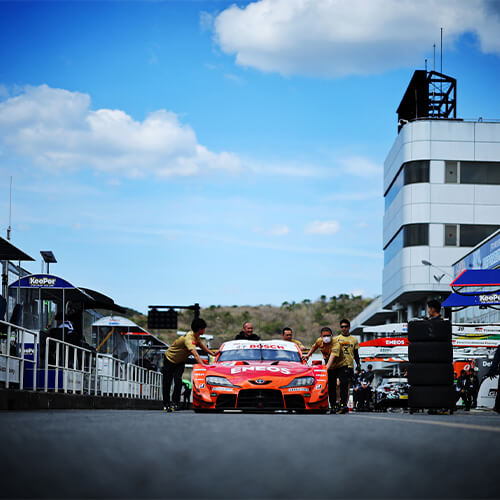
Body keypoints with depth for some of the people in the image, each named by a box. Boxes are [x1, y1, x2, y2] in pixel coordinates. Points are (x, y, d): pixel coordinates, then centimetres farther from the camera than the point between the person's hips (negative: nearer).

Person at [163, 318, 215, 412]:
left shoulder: (196, 337, -10)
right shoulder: (189, 339, -37)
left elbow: (201, 345, 13)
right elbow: (195, 355, -48)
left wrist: (212, 354, 11)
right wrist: (203, 364, -58)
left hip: (180, 362, 6)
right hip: (170, 359, -6)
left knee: (178, 381, -13)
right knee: (167, 383, 2)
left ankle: (175, 402, -8)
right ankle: (166, 404, 14)